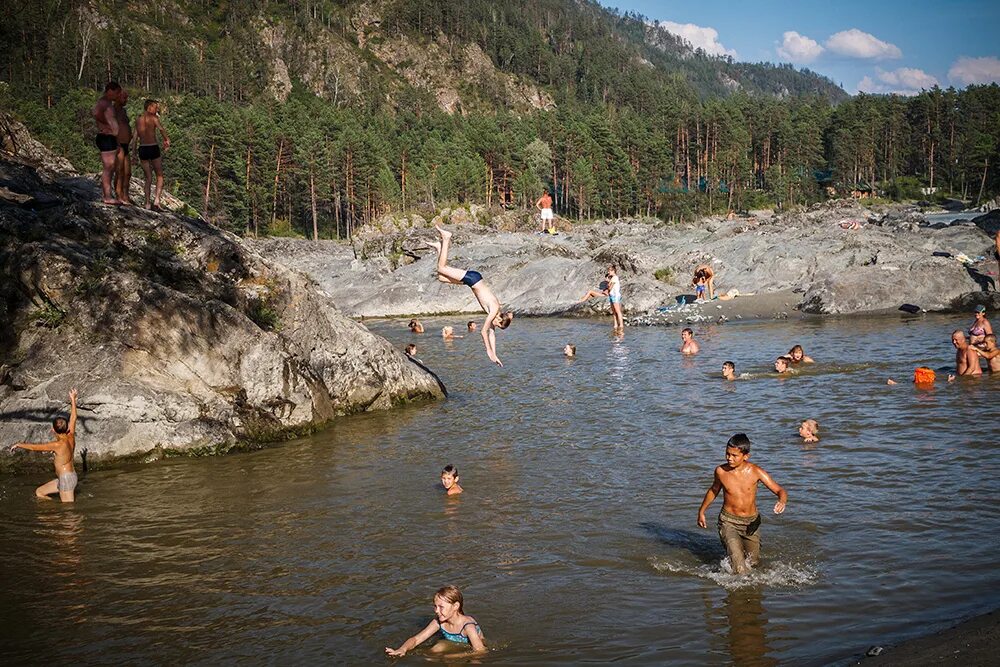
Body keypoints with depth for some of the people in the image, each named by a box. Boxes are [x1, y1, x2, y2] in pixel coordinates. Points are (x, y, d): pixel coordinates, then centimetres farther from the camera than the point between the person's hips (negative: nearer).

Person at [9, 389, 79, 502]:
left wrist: (19, 445, 3)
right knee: (39, 492, 20)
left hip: (66, 479, -9)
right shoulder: (71, 437, -2)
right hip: (71, 475, 9)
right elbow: (73, 418, 10)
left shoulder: (59, 444, -22)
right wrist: (73, 399, 17)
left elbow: (35, 447, -12)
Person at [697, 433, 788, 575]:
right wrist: (701, 511, 20)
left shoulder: (756, 472, -13)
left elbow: (780, 491, -12)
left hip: (752, 522, 2)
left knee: (753, 562, 21)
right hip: (728, 522, -2)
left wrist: (782, 502, -36)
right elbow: (713, 490, 11)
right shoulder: (721, 471, -10)